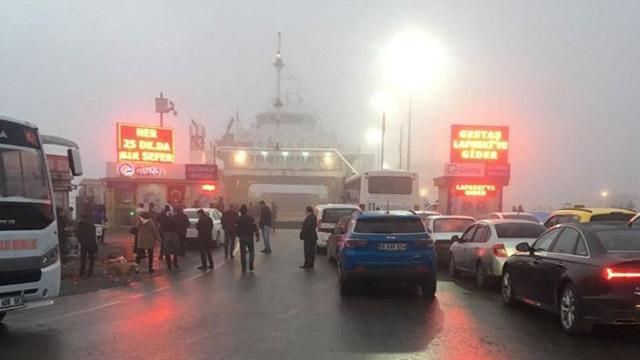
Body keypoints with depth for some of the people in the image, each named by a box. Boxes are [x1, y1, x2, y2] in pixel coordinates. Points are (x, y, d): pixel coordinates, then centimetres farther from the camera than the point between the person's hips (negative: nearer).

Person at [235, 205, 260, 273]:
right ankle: (251, 265, 4)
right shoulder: (251, 218, -4)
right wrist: (257, 236, -2)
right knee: (251, 251, 17)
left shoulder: (238, 220, -4)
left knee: (243, 253, 6)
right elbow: (255, 228, -6)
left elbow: (236, 230, -2)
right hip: (250, 237, 0)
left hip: (242, 238, 0)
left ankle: (244, 268, 5)